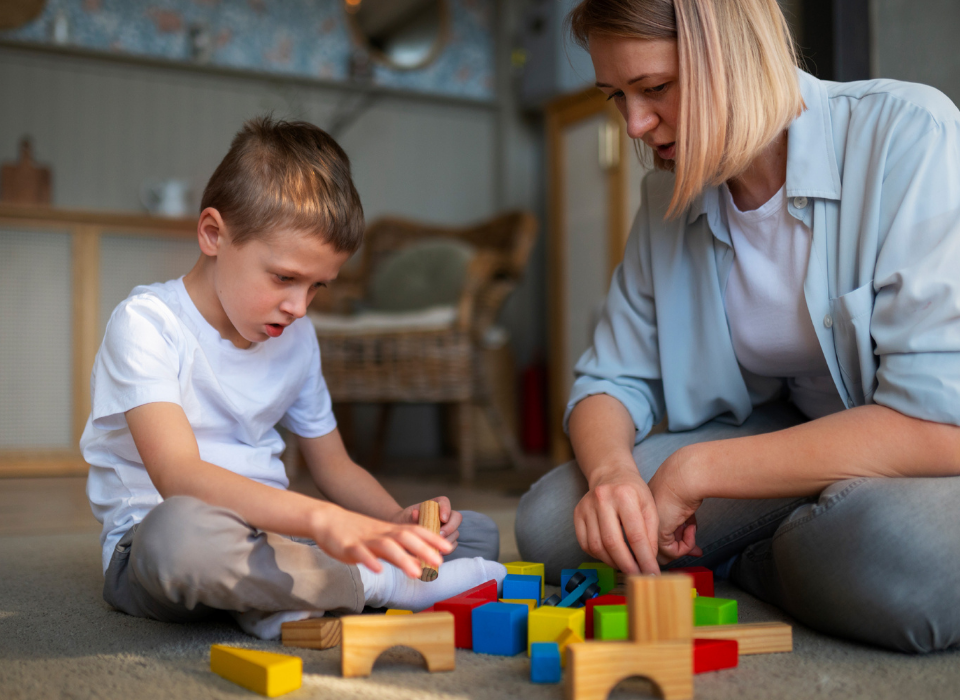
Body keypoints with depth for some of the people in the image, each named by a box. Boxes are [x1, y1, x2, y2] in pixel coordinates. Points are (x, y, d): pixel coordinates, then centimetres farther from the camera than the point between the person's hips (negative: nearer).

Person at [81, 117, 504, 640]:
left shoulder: (296, 338, 9)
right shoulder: (147, 323, -13)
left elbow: (334, 465, 17)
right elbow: (177, 476, -29)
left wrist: (400, 520, -5)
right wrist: (321, 519, -43)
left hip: (267, 532, 7)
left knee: (477, 533, -4)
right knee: (183, 531, -44)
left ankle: (278, 598, -22)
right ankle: (385, 584, -23)